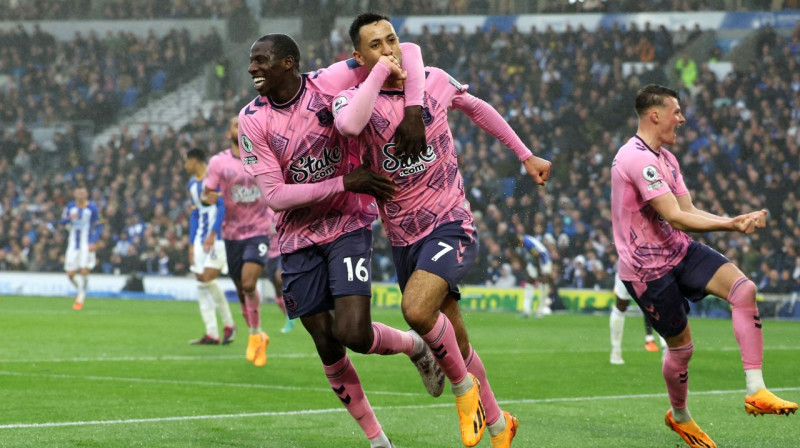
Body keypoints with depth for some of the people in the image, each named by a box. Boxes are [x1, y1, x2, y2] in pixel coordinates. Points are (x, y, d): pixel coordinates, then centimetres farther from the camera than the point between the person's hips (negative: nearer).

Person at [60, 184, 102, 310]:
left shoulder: (92, 208, -4)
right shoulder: (70, 207, 5)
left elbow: (98, 226, 0)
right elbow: (62, 222, -3)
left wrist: (93, 242, -12)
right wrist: (69, 218, -26)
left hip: (87, 244, -3)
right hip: (73, 244, 3)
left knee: (84, 270, -17)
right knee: (70, 274, 0)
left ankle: (80, 298, -4)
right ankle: (80, 289, 30)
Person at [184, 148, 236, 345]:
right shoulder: (193, 183, 17)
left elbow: (224, 206, -16)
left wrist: (212, 234, -23)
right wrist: (191, 244, 17)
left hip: (219, 235, -8)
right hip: (201, 238, 8)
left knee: (208, 279, -18)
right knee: (201, 282, 0)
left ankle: (229, 325, -2)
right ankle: (211, 334, 1)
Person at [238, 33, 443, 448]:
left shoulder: (330, 84, -14)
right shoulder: (252, 120, -9)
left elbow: (405, 52, -12)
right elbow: (274, 195, -13)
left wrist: (413, 111, -27)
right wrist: (344, 183, -21)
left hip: (347, 225, -3)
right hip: (298, 238, 3)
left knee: (354, 334, -17)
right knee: (327, 346, 4)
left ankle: (415, 346, 16)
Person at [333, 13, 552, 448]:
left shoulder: (433, 80, -2)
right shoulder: (353, 97, -9)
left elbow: (476, 107, 20)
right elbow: (348, 123, -36)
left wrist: (525, 155, 23)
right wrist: (380, 71, -24)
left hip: (451, 224, -2)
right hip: (404, 237, 2)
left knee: (417, 310, -28)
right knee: (454, 342, 10)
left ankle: (464, 386, -2)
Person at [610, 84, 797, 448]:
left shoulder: (665, 158, 11)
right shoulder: (637, 159, -22)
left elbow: (689, 211, 7)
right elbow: (675, 218, -27)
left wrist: (737, 221, -7)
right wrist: (731, 225, -29)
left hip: (679, 252, 8)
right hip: (647, 269, -8)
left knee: (743, 289, -14)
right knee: (681, 347, 1)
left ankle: (756, 392, -18)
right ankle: (680, 417, 31)